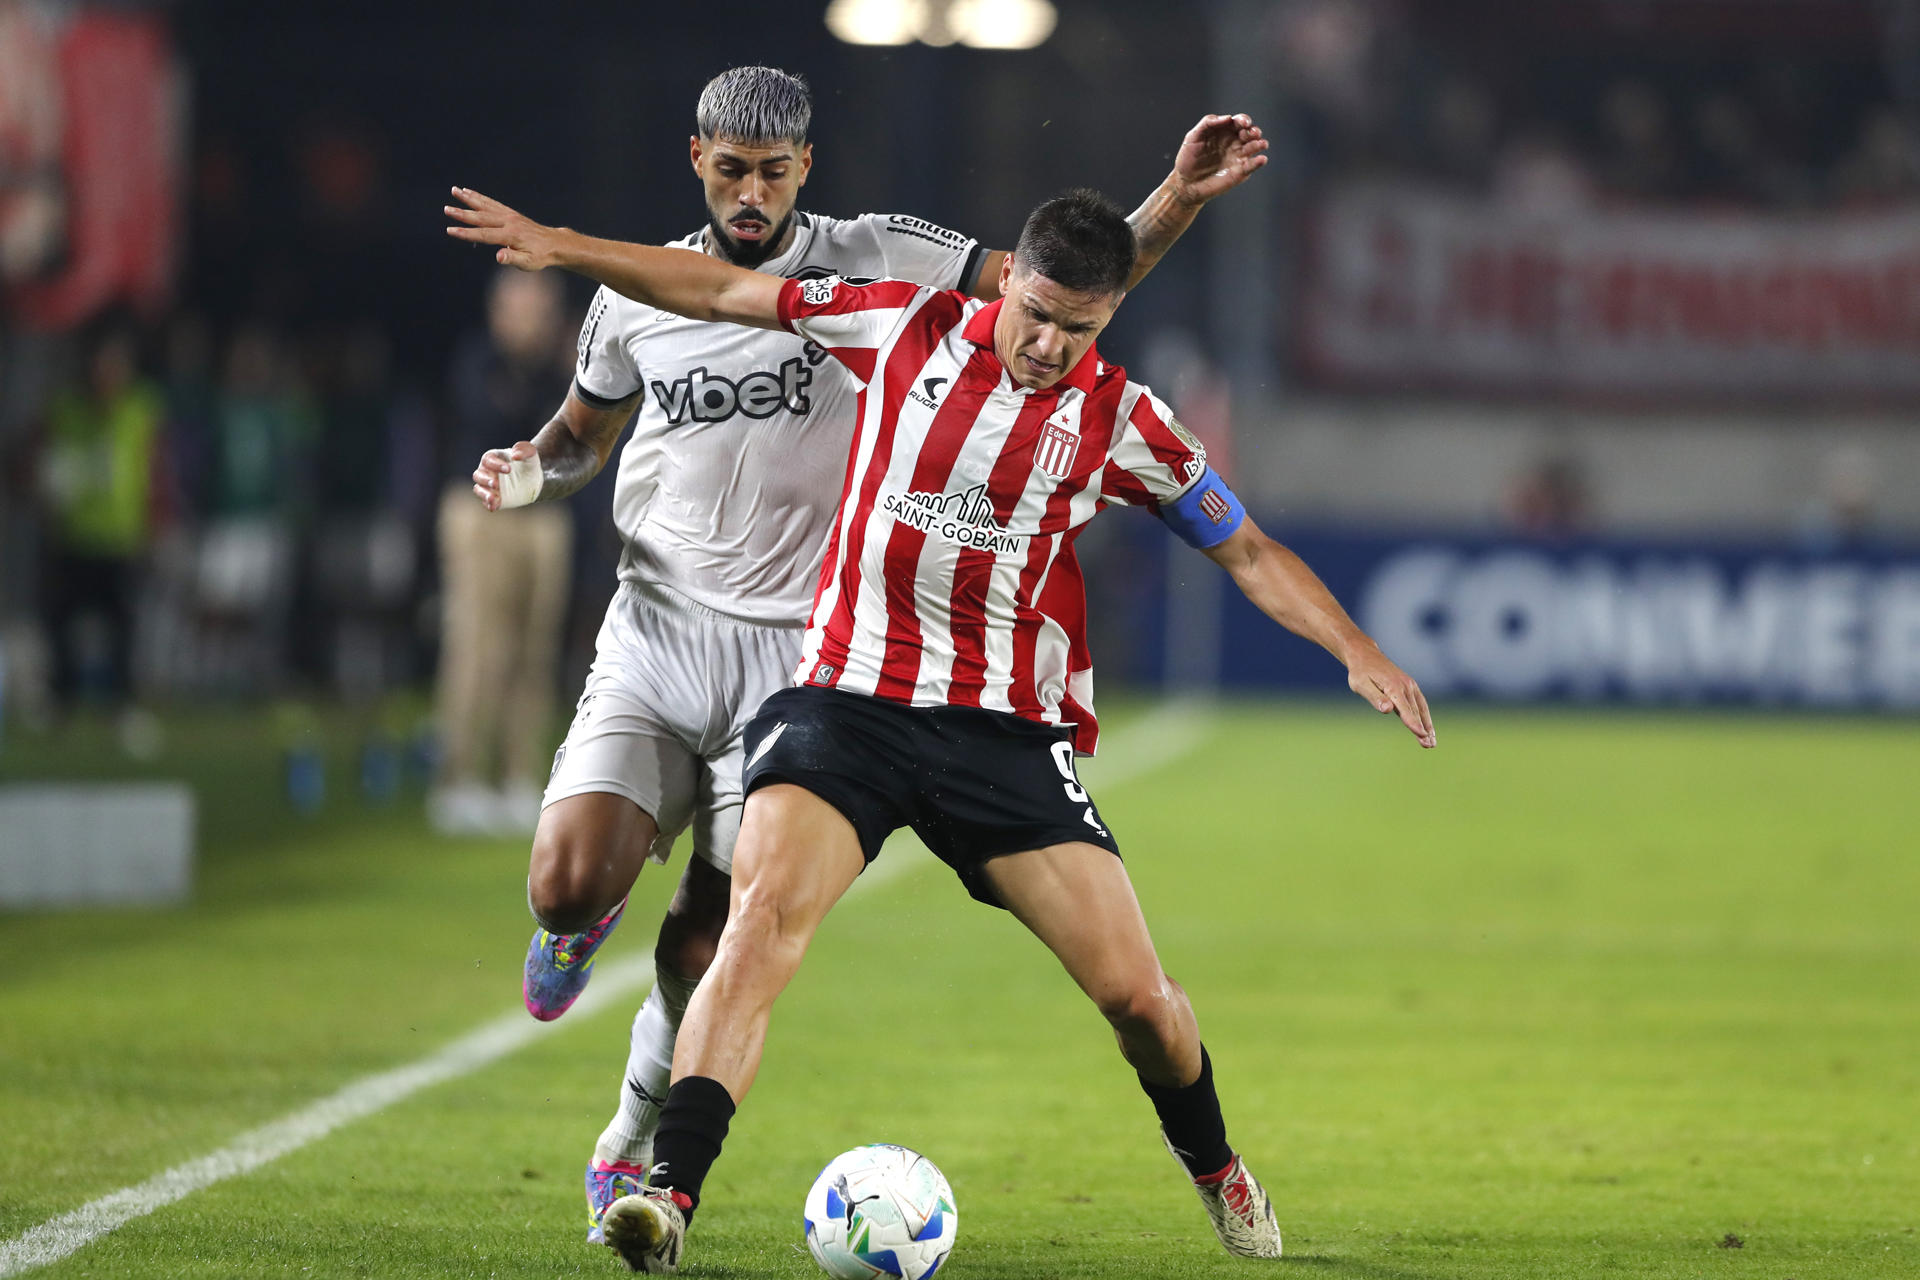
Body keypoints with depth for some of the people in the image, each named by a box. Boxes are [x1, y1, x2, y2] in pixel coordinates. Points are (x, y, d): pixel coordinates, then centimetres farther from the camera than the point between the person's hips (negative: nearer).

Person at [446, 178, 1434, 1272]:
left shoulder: (1119, 419, 2)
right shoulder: (911, 327, 2)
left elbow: (1245, 546, 10)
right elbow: (723, 293, 8)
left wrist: (1355, 647, -3)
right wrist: (561, 246, 3)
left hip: (1009, 729, 1)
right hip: (848, 694, -1)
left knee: (1138, 995, -2)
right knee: (764, 915, -27)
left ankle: (1213, 1165, 30)